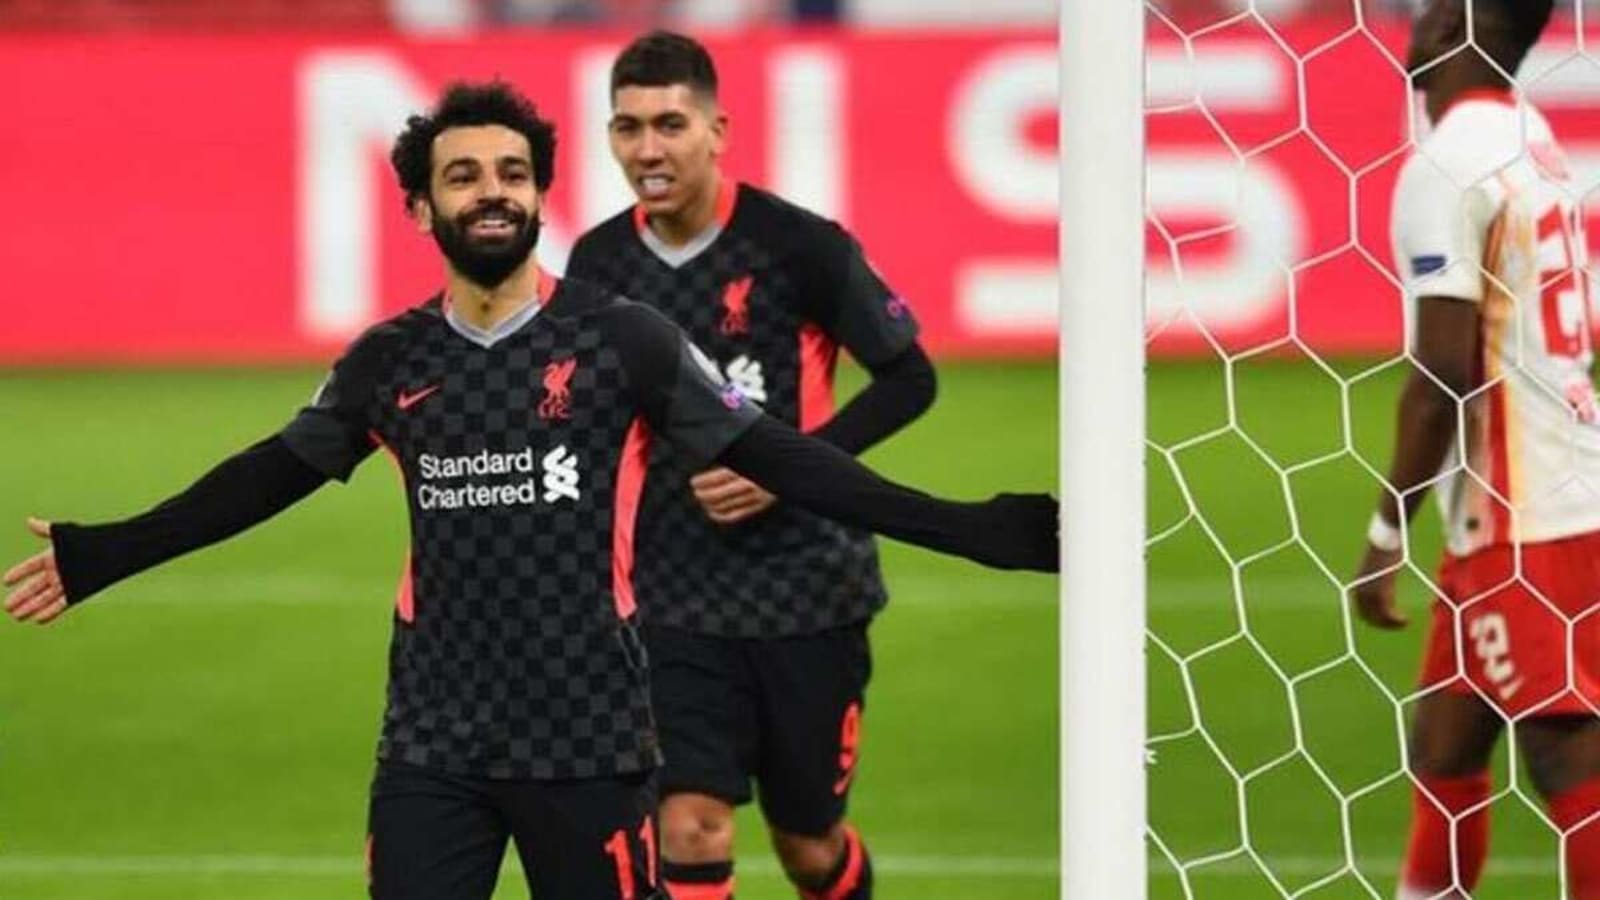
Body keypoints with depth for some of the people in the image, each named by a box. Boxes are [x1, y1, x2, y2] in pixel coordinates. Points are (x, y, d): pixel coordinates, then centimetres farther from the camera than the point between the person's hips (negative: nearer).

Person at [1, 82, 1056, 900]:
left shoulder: (622, 338, -4)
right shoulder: (388, 363, 5)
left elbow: (775, 457, -3)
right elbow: (267, 477, 19)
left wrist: (969, 529, -10)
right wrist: (100, 556, 24)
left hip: (590, 738, -2)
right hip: (433, 745, 2)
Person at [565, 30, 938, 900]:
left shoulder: (797, 245, -12)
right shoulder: (596, 265, 0)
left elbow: (908, 379, -6)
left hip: (807, 589, -2)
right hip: (676, 601, 2)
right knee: (691, 828, -13)